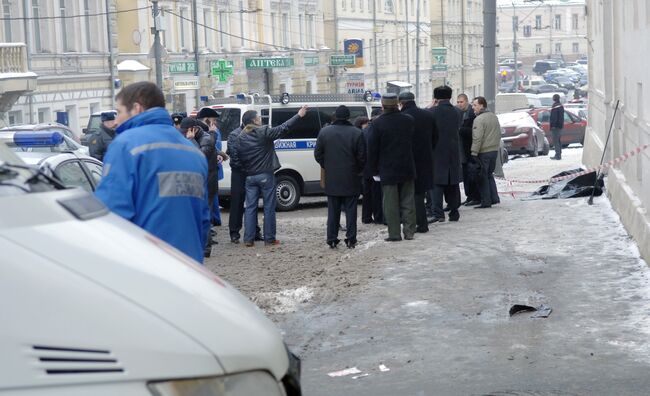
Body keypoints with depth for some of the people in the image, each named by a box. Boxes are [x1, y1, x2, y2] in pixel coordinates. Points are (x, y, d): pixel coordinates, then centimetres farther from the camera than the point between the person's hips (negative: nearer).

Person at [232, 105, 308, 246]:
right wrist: (299, 115, -9)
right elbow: (283, 129, -15)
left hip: (250, 177, 4)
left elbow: (236, 156, 3)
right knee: (269, 207, 3)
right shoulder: (264, 132, -12)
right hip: (266, 175, -4)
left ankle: (248, 239, 4)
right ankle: (269, 239, 5)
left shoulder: (241, 137, 3)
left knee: (250, 207, 7)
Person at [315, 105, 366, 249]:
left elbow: (317, 154, 2)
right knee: (350, 210, 5)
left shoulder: (324, 132, -2)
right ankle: (351, 239, 4)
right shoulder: (357, 133, -9)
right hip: (351, 179, -2)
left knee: (333, 210, 9)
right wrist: (358, 170, 10)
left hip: (331, 179, 2)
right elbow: (362, 157, -6)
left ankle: (332, 239, 8)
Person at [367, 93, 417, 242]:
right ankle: (409, 231, 13)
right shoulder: (409, 120, -1)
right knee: (408, 201, 11)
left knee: (390, 203, 3)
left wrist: (374, 169, 2)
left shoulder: (378, 123, -11)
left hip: (388, 169, -3)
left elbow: (373, 148, -7)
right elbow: (414, 143, 8)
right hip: (407, 168, 3)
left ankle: (394, 233, 3)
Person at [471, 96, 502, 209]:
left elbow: (477, 138, -21)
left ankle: (486, 201, 1)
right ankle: (494, 198, 17)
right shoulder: (494, 117, 12)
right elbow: (499, 134, 19)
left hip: (483, 152, -8)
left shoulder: (479, 119, -15)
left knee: (482, 177, 0)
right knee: (489, 175, 19)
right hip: (494, 151, 8)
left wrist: (474, 153, -20)